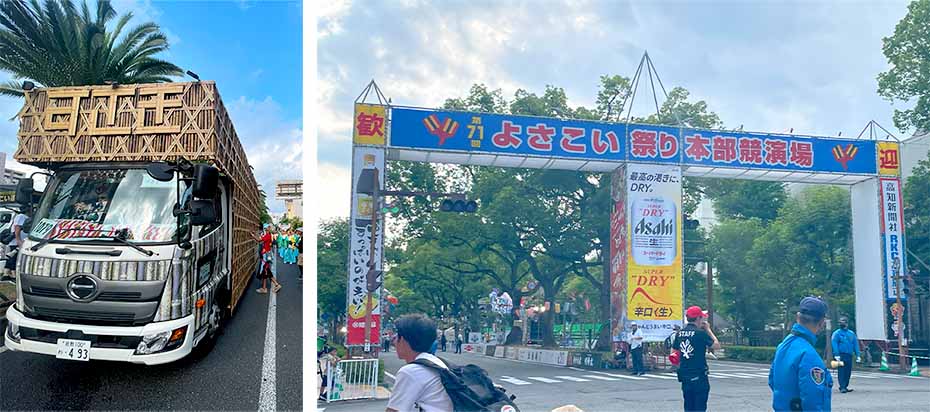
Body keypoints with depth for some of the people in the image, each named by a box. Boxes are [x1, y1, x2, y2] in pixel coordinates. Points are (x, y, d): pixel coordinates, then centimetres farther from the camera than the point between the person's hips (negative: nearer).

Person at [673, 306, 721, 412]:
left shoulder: (680, 333, 6)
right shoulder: (700, 333, -13)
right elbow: (717, 345, -5)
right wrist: (708, 329, 2)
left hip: (684, 376, 6)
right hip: (699, 376, -6)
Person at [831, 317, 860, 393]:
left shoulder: (851, 333, 14)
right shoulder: (837, 333, -2)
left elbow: (856, 344, 15)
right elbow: (834, 344, -9)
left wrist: (858, 355, 7)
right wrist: (836, 355, -19)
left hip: (849, 355, 5)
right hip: (841, 355, -5)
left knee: (848, 372, 8)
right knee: (842, 371, -8)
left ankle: (845, 386, 18)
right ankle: (842, 387, -7)